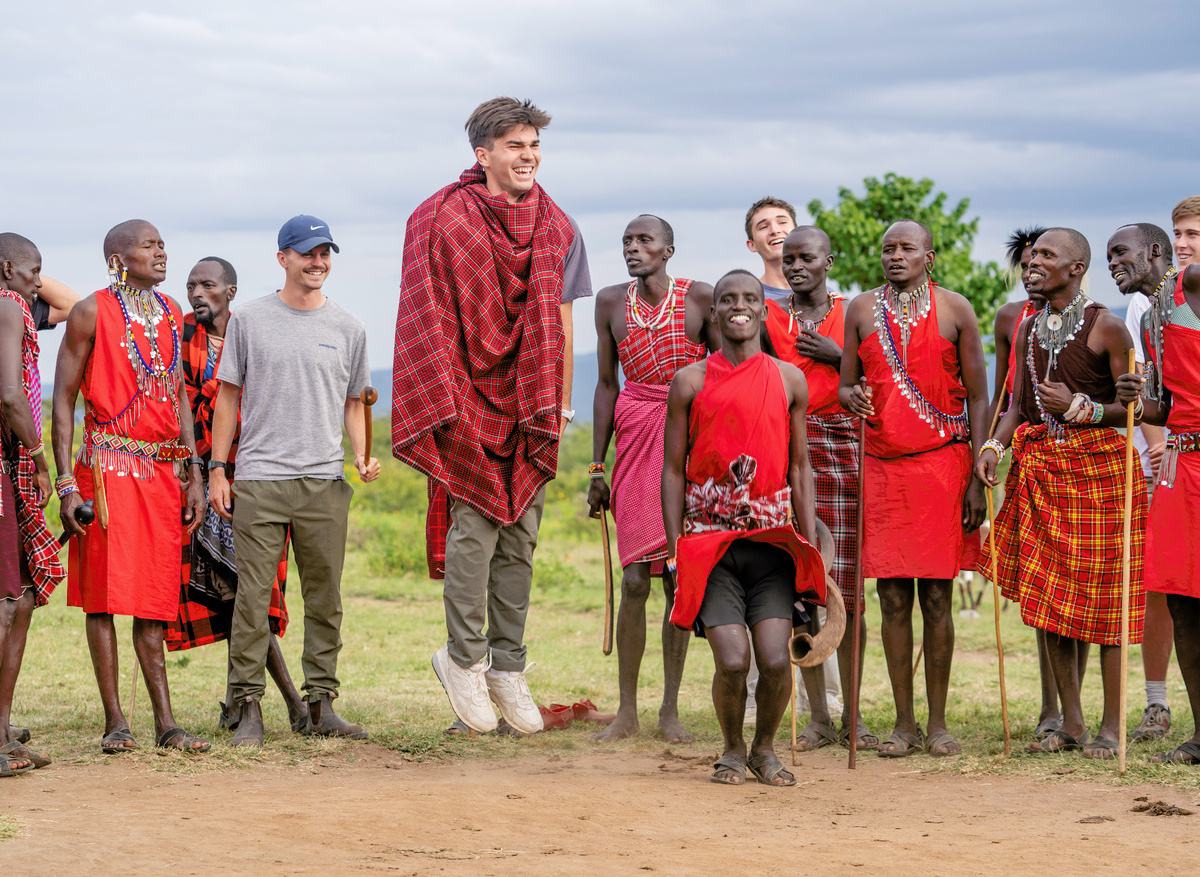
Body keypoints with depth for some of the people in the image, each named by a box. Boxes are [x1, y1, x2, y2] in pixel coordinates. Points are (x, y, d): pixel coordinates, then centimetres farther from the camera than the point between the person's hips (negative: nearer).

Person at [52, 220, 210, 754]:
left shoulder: (172, 315, 14)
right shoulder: (92, 313, -3)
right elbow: (63, 399, -4)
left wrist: (194, 476, 11)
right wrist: (66, 483, -11)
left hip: (164, 470, 5)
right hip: (108, 466, -5)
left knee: (153, 597, 5)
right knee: (104, 594, -3)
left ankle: (165, 721, 5)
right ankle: (115, 721, 1)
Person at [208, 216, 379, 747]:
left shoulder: (348, 327, 11)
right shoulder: (249, 320, 6)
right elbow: (228, 397, 8)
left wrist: (362, 457, 0)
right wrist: (217, 470, 2)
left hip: (325, 483, 2)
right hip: (259, 479, -2)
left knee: (325, 598, 4)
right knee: (253, 597, -5)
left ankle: (321, 705, 10)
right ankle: (249, 707, -1)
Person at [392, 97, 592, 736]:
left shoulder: (556, 227, 8)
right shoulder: (443, 219, -6)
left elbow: (559, 321, 13)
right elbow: (431, 322, -6)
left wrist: (559, 404, 11)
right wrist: (447, 405, -11)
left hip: (530, 410, 5)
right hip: (471, 402, -4)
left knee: (520, 538, 6)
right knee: (474, 528, -8)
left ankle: (507, 666, 14)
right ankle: (464, 658, 6)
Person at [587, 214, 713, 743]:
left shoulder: (700, 299, -2)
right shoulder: (610, 303, 5)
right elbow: (607, 386, 10)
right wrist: (596, 469, 8)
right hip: (635, 441, 1)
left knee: (678, 580, 1)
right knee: (635, 581, -4)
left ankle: (670, 711, 8)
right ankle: (627, 711, 5)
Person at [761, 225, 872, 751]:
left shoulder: (851, 316, 7)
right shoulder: (768, 317, 10)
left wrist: (838, 356, -7)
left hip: (844, 448, -1)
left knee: (848, 585, -3)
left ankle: (853, 713, 5)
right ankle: (818, 717, 6)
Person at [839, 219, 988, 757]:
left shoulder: (955, 310, 3)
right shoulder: (862, 310, 8)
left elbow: (977, 396, 3)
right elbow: (847, 383, 12)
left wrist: (977, 478, -3)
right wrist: (850, 396, -14)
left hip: (942, 465, -2)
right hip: (881, 467, 2)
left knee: (937, 598, 0)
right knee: (893, 599, 1)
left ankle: (937, 723, 7)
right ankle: (903, 722, 9)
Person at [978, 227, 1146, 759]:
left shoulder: (1105, 326, -6)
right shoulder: (1027, 330, 12)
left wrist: (1079, 408, -18)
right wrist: (994, 445, -2)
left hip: (1098, 470, -6)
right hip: (1040, 469, 6)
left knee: (1101, 596, -3)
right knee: (1048, 595, 6)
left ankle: (1111, 727, 4)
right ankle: (1070, 724, 15)